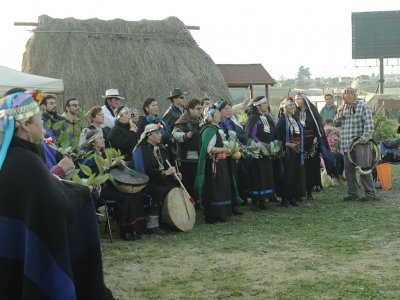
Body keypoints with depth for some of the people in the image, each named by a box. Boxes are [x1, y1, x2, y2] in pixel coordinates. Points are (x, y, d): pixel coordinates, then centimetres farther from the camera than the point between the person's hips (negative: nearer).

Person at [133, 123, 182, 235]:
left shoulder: (160, 148, 16)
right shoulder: (142, 149, -10)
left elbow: (166, 166, 22)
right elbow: (146, 170, -22)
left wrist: (174, 173, 1)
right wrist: (165, 173, -23)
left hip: (161, 180, 7)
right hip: (148, 182, -7)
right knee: (160, 191, -33)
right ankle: (152, 224, -24)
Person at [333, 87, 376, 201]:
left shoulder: (363, 106, -4)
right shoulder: (343, 108, 17)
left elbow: (369, 125, -10)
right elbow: (336, 123, 14)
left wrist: (364, 138, -17)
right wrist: (339, 113, -2)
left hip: (360, 144, -7)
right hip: (347, 145, 7)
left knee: (364, 168, -6)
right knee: (348, 170, 8)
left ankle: (370, 193, 2)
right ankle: (352, 193, 16)